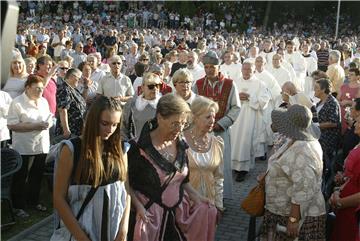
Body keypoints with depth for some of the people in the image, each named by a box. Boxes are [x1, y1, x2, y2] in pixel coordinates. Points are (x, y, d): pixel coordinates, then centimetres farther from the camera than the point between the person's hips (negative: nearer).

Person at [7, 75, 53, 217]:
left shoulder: (44, 101, 8)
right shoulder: (17, 103, -13)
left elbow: (49, 118, 18)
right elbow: (12, 125, -19)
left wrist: (48, 123, -7)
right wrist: (35, 126, -23)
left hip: (41, 146, 6)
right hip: (24, 148, -6)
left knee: (37, 176, 16)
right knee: (20, 177, 7)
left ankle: (33, 201, 33)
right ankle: (18, 206, 19)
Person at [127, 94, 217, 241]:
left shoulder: (180, 146, 4)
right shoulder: (140, 148, -15)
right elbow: (127, 183, -10)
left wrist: (196, 197, -1)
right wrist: (139, 206, -21)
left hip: (179, 211, 6)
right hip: (150, 214, -5)